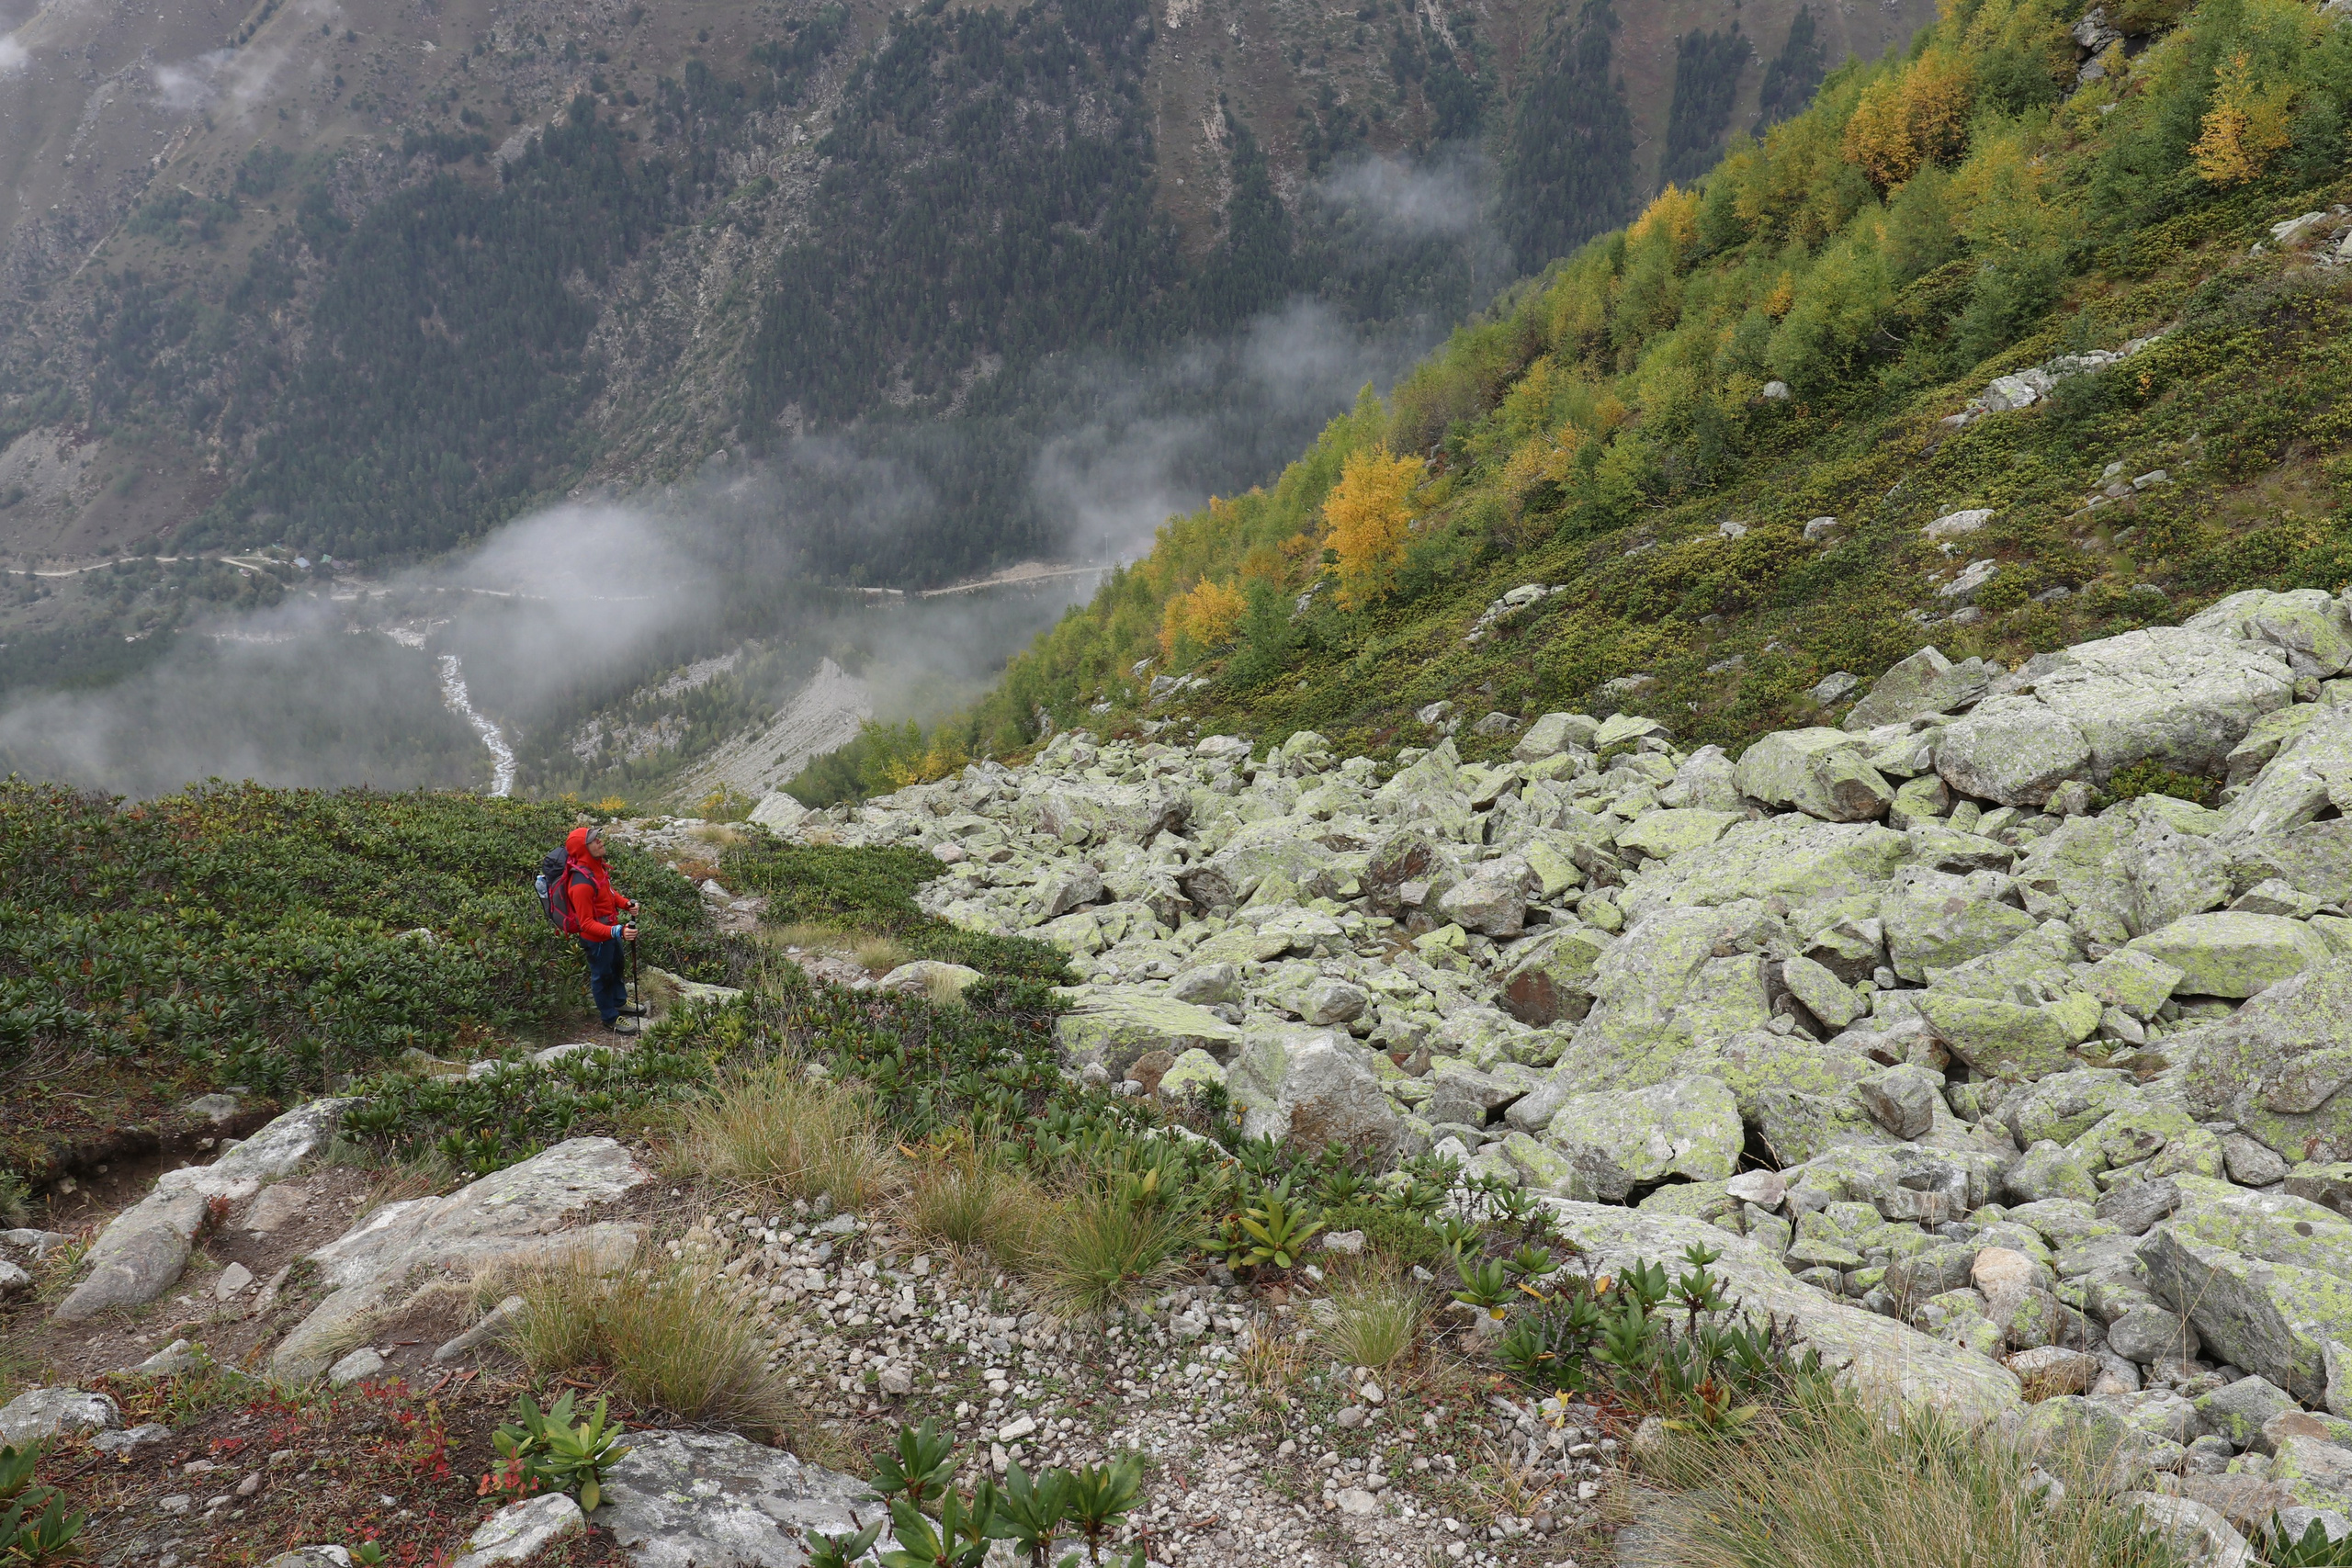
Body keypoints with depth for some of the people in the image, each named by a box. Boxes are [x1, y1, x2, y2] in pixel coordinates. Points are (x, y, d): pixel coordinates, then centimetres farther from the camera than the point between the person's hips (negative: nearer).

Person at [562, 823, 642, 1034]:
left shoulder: (597, 866, -8)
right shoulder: (581, 883, -36)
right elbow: (587, 924, -32)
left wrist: (626, 903, -8)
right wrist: (617, 932, -44)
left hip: (611, 930, 9)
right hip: (595, 938, -9)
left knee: (618, 964, 28)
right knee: (602, 975, 13)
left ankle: (619, 1004, 52)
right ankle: (610, 1019, 35)